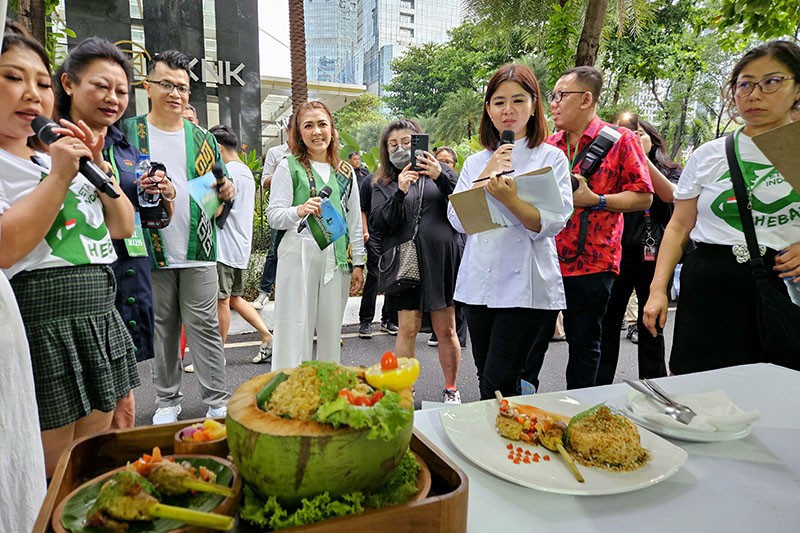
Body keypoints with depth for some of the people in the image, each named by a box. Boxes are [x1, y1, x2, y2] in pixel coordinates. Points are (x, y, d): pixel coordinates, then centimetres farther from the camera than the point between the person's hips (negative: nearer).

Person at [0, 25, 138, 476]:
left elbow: (123, 227, 15)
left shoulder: (66, 157, 17)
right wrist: (59, 177, -16)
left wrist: (98, 168, 2)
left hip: (101, 318, 7)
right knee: (50, 480, 4)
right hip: (41, 330, -7)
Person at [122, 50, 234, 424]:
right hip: (152, 252, 0)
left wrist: (226, 193, -5)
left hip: (198, 252, 1)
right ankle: (167, 400, 26)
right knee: (162, 330, 10)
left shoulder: (202, 138, 11)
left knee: (205, 328, 3)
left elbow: (219, 189, 18)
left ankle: (217, 403, 12)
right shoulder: (128, 132, 5)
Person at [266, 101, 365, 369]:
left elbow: (354, 219, 16)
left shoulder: (345, 171, 14)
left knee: (331, 329, 9)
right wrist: (299, 211, -24)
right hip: (299, 254, -4)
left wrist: (358, 262, 11)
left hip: (337, 257, 4)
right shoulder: (289, 166, 2)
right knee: (296, 329, -4)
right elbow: (273, 216, -3)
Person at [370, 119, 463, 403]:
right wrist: (399, 192, -15)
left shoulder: (439, 172, 10)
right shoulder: (383, 184, 12)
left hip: (442, 259, 0)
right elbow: (379, 224, -2)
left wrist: (441, 177, -15)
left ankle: (451, 389, 22)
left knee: (446, 329, 6)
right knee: (407, 328, -1)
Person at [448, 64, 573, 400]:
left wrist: (510, 199, -28)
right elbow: (458, 220, 1)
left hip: (526, 287, -4)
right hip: (478, 285, 5)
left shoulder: (551, 158, 1)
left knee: (497, 387, -7)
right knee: (488, 382, 13)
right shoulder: (475, 162, 13)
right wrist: (487, 176, -8)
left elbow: (551, 224, -12)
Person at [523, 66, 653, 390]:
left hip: (591, 262, -4)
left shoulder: (620, 141, -1)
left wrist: (595, 200, -15)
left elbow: (643, 196, -4)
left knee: (584, 342, 9)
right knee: (531, 340, 8)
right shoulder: (549, 145, 14)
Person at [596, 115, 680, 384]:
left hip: (653, 254, 0)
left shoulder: (670, 170, 12)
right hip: (619, 251, 1)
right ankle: (600, 386, 7)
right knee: (609, 321, -1)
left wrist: (642, 156, -15)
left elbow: (669, 195, -11)